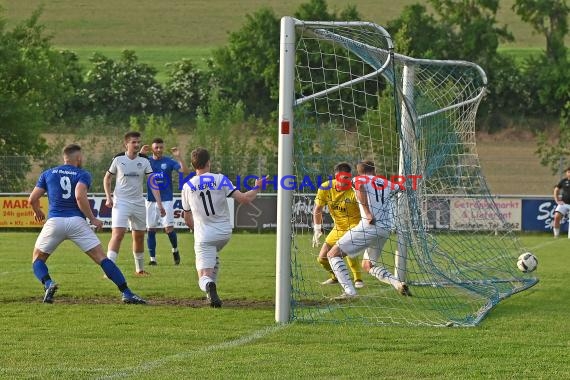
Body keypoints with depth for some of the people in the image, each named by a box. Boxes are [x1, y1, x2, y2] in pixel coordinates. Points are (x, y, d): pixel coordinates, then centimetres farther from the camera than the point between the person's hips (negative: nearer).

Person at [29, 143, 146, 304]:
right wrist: (92, 219, -6)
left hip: (54, 221, 1)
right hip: (77, 221, -1)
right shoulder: (83, 175, 6)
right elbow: (80, 197, -13)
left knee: (37, 259, 19)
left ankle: (48, 284, -11)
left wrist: (38, 212, 31)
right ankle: (127, 293, -8)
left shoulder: (48, 174, 15)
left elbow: (33, 199, 11)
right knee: (102, 258, 0)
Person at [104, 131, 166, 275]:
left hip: (138, 203, 3)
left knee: (139, 236, 12)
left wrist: (159, 203, -9)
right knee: (118, 234, -18)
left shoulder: (144, 161, 1)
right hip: (121, 202, -3)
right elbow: (107, 178, 9)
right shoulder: (118, 159, -3)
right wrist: (108, 197, -3)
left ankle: (140, 269, 28)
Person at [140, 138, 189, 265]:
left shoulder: (169, 162, -1)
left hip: (166, 199, -2)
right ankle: (152, 258, 9)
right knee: (150, 229, 1)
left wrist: (178, 157, -22)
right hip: (151, 201, 2)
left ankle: (175, 250, 18)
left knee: (169, 228, -9)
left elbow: (185, 172, -11)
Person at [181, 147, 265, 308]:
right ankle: (211, 290, 29)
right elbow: (244, 199, -10)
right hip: (225, 234, 2)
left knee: (204, 277, -3)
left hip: (203, 237, -2)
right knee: (214, 254, 35)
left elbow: (188, 219, 11)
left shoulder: (187, 187, 0)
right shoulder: (221, 180, -6)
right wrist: (256, 188, 10)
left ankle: (209, 286, -39)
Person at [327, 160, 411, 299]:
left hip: (369, 226, -6)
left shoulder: (358, 179, 8)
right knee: (368, 265, 26)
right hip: (386, 229, 6)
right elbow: (399, 187, 45)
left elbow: (360, 188, -16)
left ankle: (349, 291, -18)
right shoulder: (386, 183, 23)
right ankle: (398, 284, 7)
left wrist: (368, 213, -23)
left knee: (333, 254, -1)